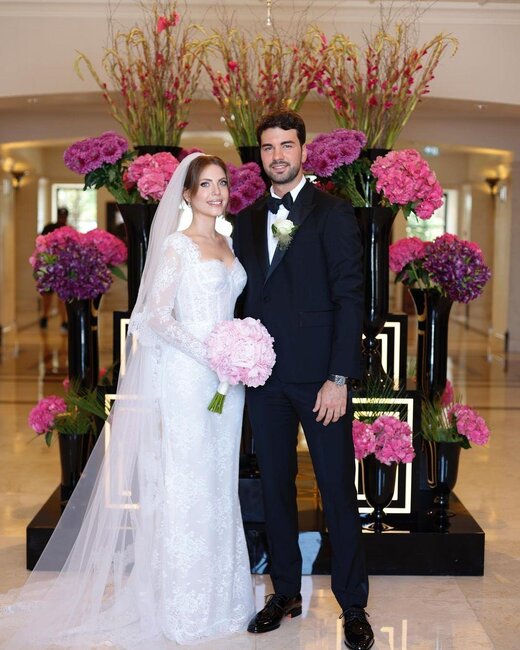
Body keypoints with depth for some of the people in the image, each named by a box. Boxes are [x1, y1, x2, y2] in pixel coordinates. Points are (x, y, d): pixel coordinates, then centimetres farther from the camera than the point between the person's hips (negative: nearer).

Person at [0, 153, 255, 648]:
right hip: (188, 377, -7)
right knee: (185, 484, 0)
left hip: (227, 377, 7)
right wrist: (209, 355, -19)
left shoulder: (226, 244, 14)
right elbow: (157, 317, -13)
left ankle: (217, 592, 24)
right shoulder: (177, 244, -7)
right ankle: (182, 605, 12)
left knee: (219, 485, 12)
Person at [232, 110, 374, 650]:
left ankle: (353, 606, 14)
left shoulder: (333, 213, -2)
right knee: (275, 487, 12)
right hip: (264, 377, 5)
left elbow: (350, 297, -8)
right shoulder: (247, 222, 14)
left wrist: (340, 378, -14)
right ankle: (285, 592, 26)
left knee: (338, 491, 2)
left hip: (320, 378, -5)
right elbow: (245, 300, 15)